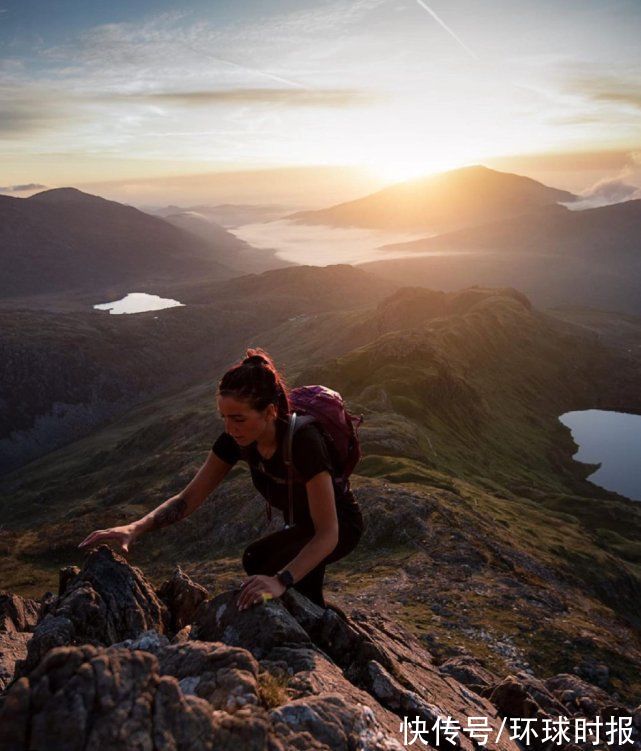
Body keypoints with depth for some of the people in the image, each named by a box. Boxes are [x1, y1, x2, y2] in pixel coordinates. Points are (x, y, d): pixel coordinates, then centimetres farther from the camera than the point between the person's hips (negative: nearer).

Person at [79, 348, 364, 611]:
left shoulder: (304, 441, -37)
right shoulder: (236, 438, -18)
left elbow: (328, 534, -39)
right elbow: (189, 498, -14)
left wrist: (281, 581, -54)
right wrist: (134, 528, -30)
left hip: (340, 526, -7)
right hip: (301, 526, 7)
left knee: (258, 560, -27)